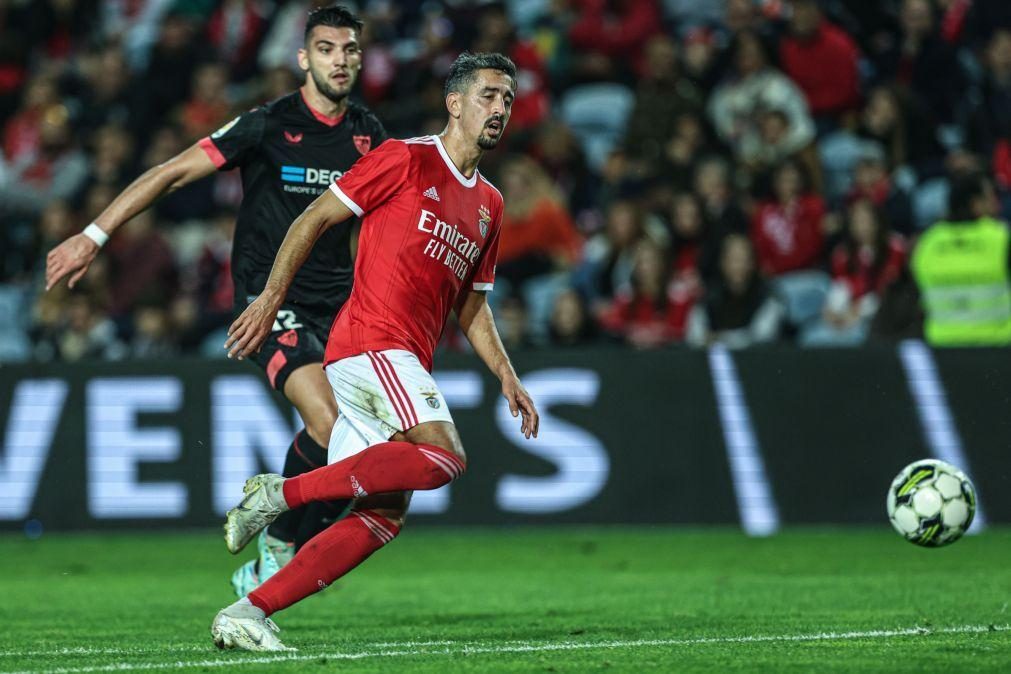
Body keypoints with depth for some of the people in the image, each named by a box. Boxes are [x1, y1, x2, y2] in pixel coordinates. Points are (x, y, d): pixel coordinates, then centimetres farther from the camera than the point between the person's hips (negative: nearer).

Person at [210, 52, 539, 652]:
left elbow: (472, 305, 27)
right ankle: (282, 491, -23)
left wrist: (507, 376, 14)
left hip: (404, 363, 8)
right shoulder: (406, 160, -1)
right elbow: (314, 220, 0)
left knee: (383, 517, -2)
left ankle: (247, 613, -5)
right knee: (444, 456, -27)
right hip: (372, 341, -8)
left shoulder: (489, 206, 21)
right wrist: (270, 299, -6)